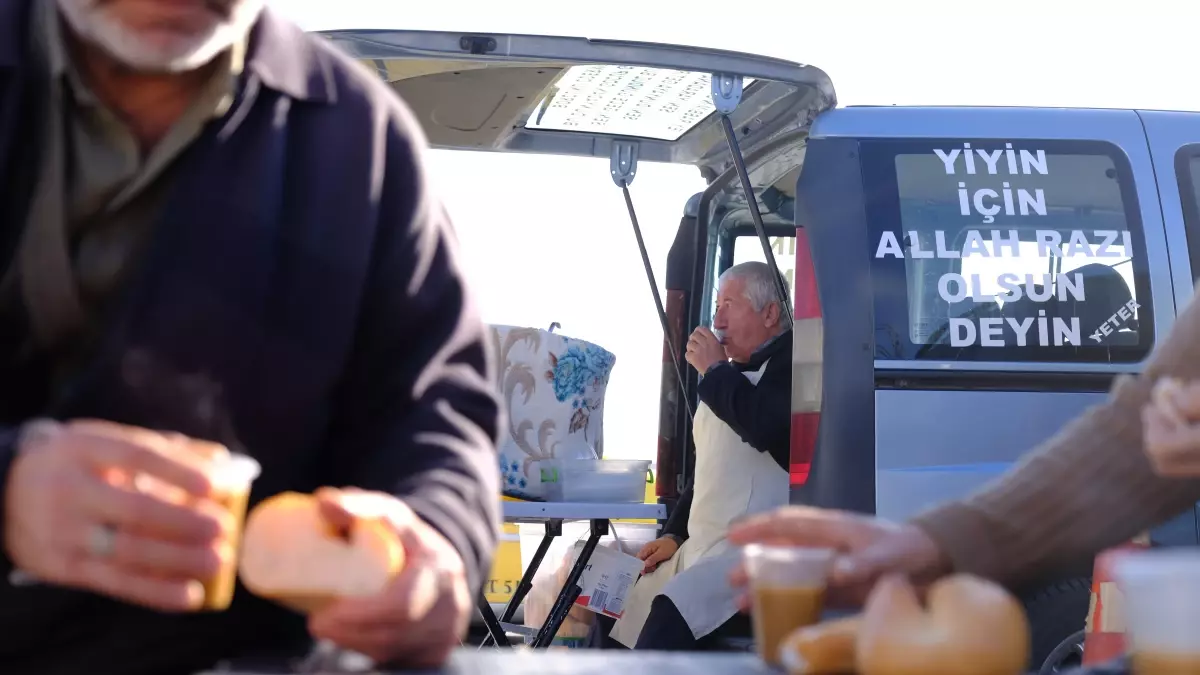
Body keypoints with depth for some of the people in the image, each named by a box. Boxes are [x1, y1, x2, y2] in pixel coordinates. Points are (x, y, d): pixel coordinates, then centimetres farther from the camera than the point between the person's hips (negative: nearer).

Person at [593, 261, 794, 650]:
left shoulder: (791, 361, -7)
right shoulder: (732, 373, 22)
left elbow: (768, 427, -27)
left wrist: (714, 371, -11)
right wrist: (675, 534, 16)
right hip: (702, 547, 10)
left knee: (672, 615, -32)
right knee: (615, 619, 0)